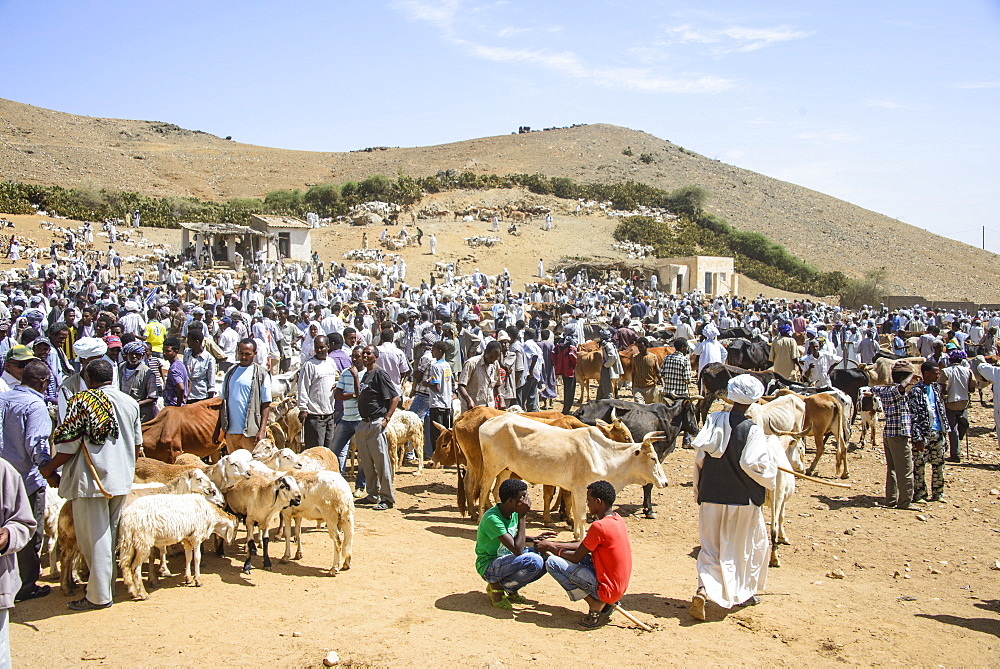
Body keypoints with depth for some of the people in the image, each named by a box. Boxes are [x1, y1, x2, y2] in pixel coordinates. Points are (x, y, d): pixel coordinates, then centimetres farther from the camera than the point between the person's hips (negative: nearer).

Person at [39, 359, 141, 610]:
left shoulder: (82, 401, -12)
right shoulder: (130, 403, 6)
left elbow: (69, 446, -13)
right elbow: (137, 444, 13)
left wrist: (49, 469, 3)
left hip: (90, 480, -6)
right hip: (121, 480, 6)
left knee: (93, 538, 2)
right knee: (112, 534, 17)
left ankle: (99, 595, 8)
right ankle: (109, 586, 26)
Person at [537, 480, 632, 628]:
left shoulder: (599, 526, -21)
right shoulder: (617, 519, 6)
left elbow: (576, 558, -12)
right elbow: (583, 545, 15)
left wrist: (550, 548, 2)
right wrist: (556, 545, 12)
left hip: (607, 589, -9)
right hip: (620, 586, 9)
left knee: (552, 563, -9)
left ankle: (596, 604, -7)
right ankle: (605, 603, 12)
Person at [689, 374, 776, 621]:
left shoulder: (713, 420, -2)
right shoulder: (752, 430, -13)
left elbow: (700, 456, 1)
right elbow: (754, 464, -17)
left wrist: (699, 490, 12)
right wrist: (771, 470, 5)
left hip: (711, 496, 3)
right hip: (743, 499, -3)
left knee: (711, 546, 10)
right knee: (750, 544, 19)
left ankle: (704, 589, -11)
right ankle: (742, 593, 29)